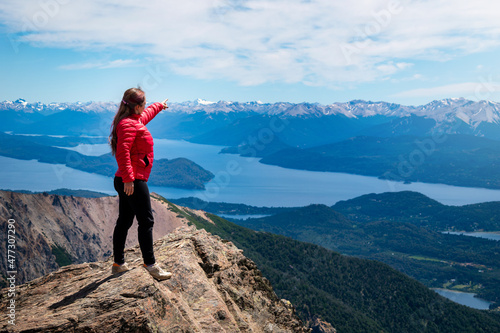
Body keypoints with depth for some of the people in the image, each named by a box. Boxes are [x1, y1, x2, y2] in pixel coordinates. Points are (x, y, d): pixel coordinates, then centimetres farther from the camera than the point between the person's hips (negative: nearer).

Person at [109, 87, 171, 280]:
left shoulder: (135, 120, 17)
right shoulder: (128, 124, -14)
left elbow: (146, 114, 42)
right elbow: (123, 152, -26)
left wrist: (159, 106, 59)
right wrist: (128, 178, -31)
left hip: (127, 182, 11)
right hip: (133, 181, -11)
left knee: (124, 221, 15)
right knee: (146, 222, -7)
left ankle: (118, 264, 25)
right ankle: (150, 265, -2)